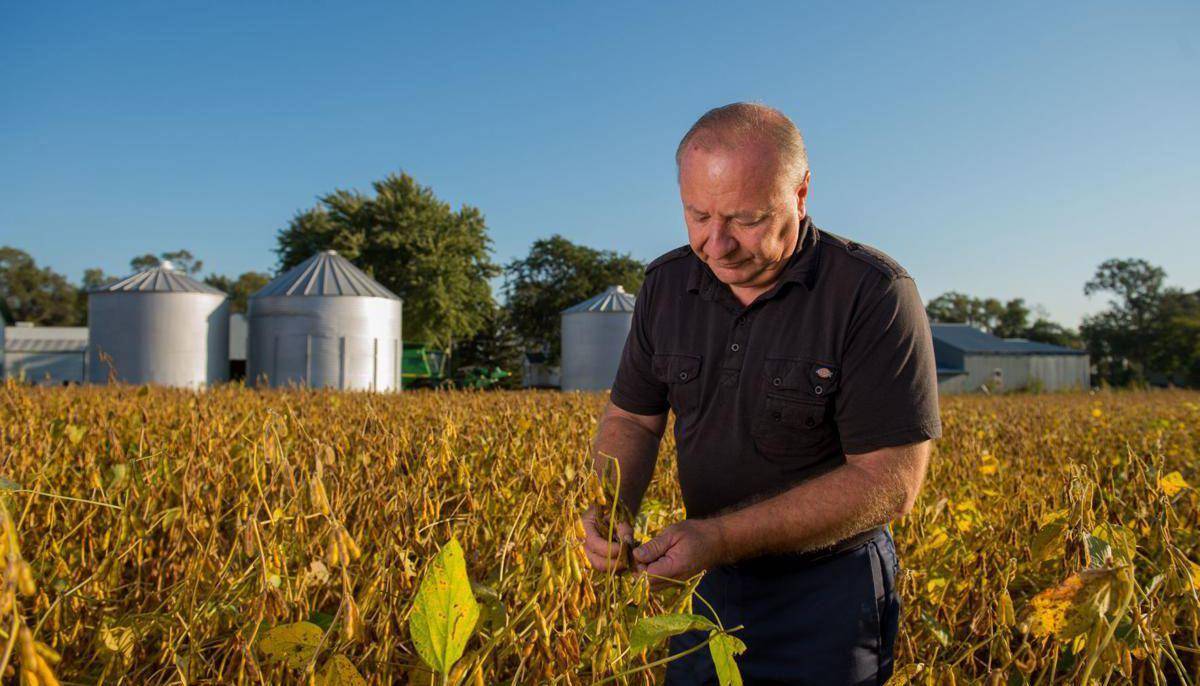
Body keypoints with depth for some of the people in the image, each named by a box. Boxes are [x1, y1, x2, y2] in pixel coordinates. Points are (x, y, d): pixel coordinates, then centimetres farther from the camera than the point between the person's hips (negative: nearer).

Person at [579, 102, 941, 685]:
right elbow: (631, 418, 6)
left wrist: (722, 537, -28)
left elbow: (890, 481, -23)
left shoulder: (875, 296, -22)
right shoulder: (666, 285, -3)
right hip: (715, 584, 5)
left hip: (828, 591, -5)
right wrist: (611, 509, -16)